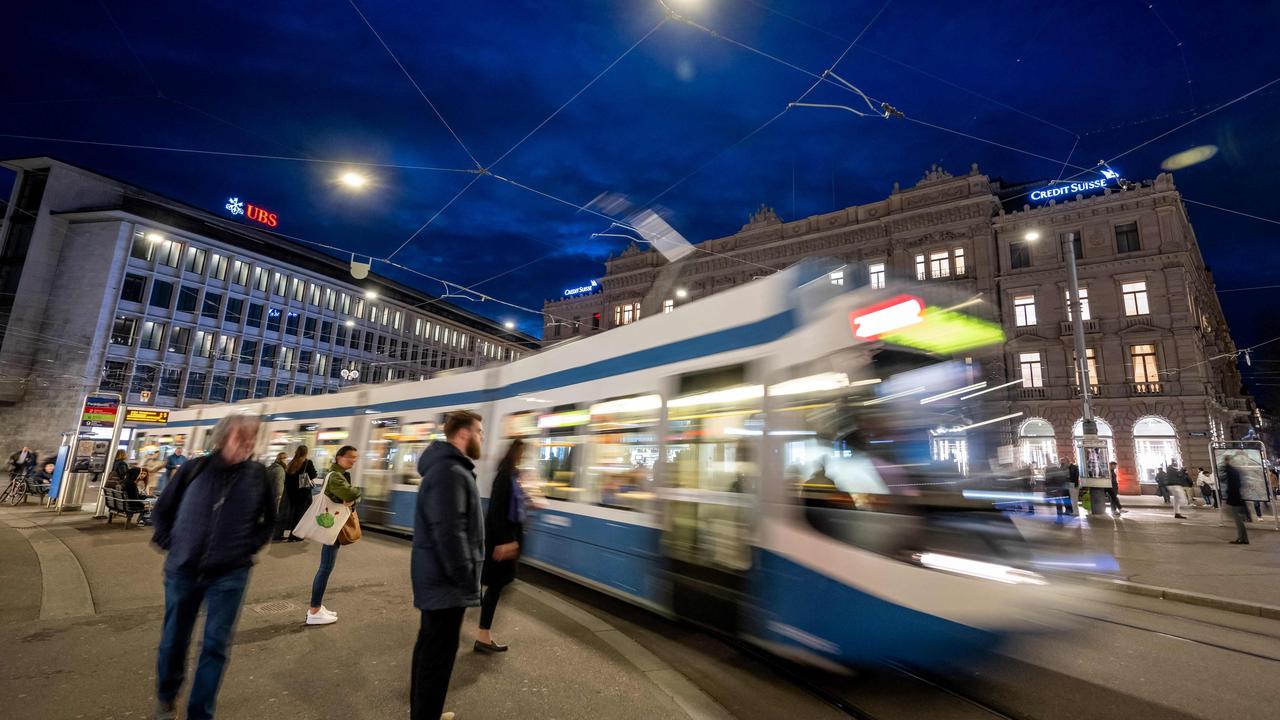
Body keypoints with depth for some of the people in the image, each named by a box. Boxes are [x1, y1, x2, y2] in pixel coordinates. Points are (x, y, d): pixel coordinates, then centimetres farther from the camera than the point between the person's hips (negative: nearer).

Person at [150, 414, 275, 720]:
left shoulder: (258, 475, -7)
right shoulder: (195, 469, -8)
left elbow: (269, 519, 9)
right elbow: (162, 510, 8)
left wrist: (249, 547, 1)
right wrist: (168, 543, 1)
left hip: (229, 575, -1)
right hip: (182, 571, 1)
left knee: (216, 646, 4)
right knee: (173, 640, 17)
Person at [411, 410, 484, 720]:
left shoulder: (448, 468, 11)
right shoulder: (450, 473, -24)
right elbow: (449, 534, -28)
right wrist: (467, 580, -21)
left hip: (437, 577, 11)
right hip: (446, 581, -11)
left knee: (430, 644, 23)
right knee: (439, 652, 1)